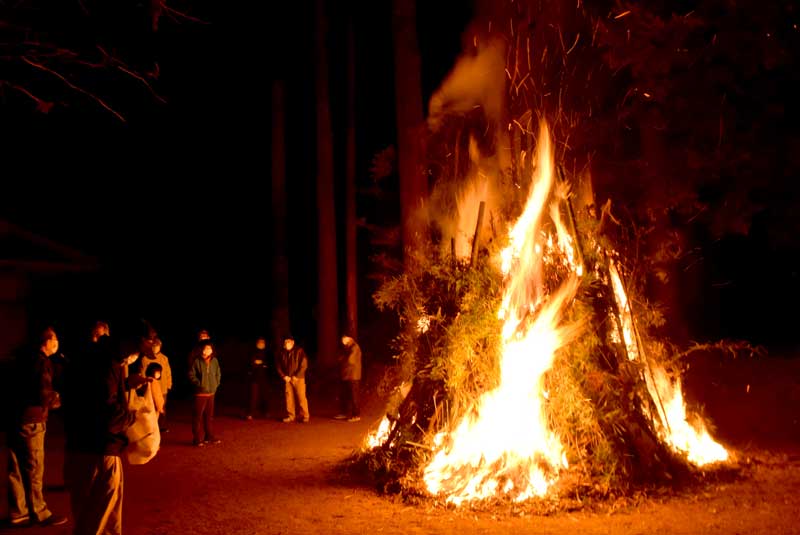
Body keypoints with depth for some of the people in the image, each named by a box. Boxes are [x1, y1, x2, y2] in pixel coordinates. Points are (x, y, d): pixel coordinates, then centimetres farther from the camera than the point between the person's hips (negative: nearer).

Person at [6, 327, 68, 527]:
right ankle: (39, 513, 10)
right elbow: (44, 396, -20)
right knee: (34, 470, 1)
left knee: (17, 469, 13)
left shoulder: (25, 360, 14)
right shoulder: (42, 362, -13)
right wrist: (57, 400, 1)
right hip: (31, 421, -8)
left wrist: (51, 398, 11)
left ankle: (18, 512, 20)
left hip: (16, 418, 9)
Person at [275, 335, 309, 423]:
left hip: (298, 378, -4)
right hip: (287, 378, 4)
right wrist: (284, 376, -2)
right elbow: (278, 366, 11)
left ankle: (304, 416, 1)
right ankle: (290, 416, 13)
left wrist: (296, 376, -13)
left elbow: (304, 365, -8)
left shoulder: (299, 351, -5)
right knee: (289, 397, 4)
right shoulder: (282, 353, 7)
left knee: (301, 397, -6)